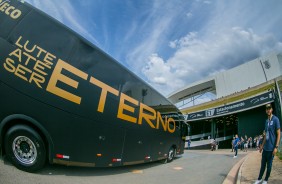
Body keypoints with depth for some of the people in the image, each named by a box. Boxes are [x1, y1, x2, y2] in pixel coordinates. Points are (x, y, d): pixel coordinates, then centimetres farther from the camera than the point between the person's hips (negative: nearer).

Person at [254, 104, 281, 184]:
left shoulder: (275, 119, -11)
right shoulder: (266, 121, 11)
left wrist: (276, 147, -16)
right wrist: (262, 145, 17)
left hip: (271, 148, -6)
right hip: (265, 147, 6)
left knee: (269, 164, 8)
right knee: (263, 164, 14)